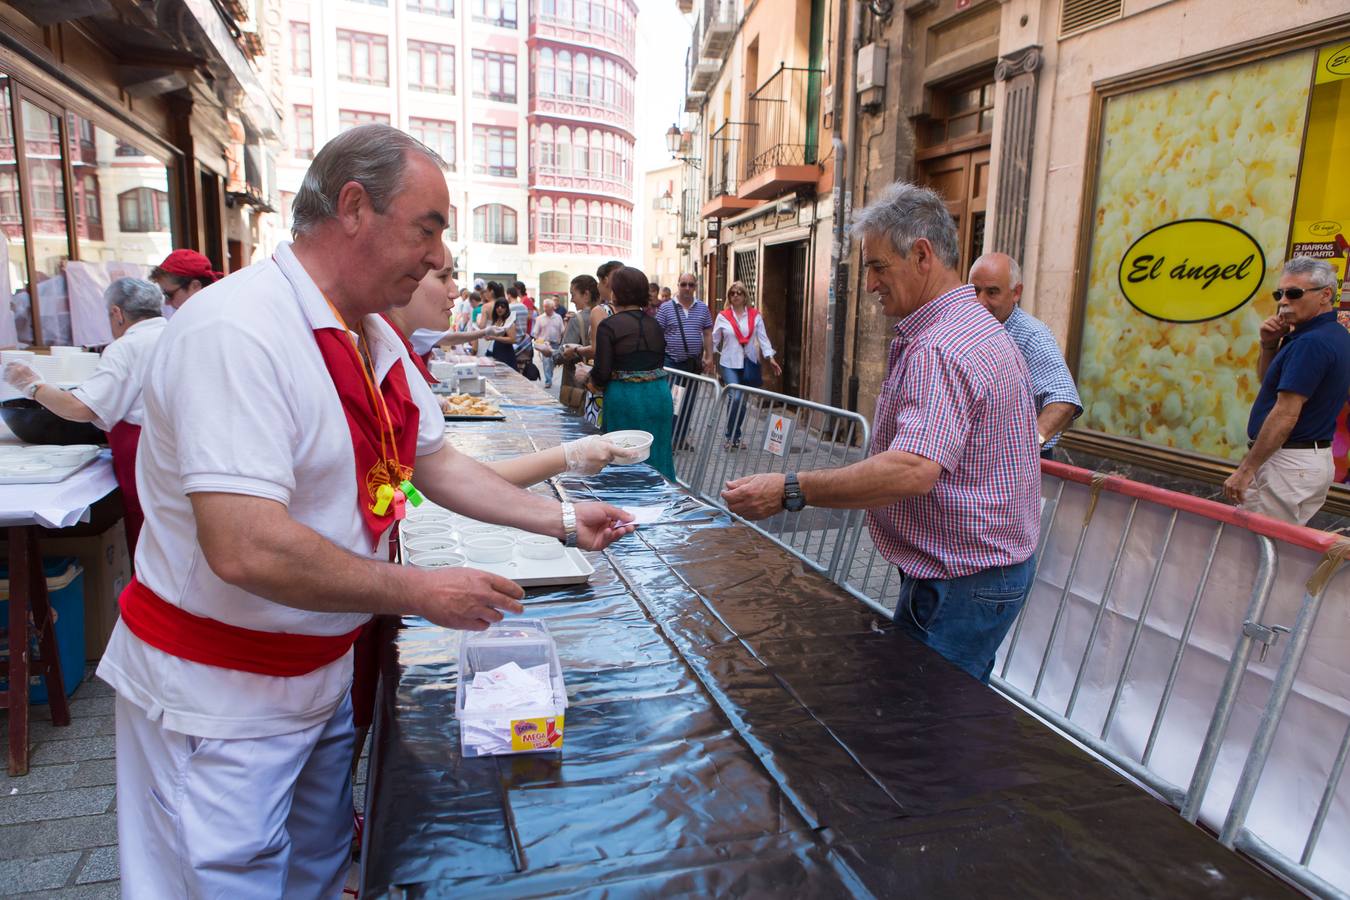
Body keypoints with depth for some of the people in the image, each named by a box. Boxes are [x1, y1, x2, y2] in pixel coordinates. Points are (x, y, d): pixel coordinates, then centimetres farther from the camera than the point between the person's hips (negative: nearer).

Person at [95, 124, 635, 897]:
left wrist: (563, 520, 5)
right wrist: (416, 593, -23)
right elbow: (246, 550, -33)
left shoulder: (376, 338, 2)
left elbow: (434, 462, 10)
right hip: (218, 691, -8)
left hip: (325, 671, 8)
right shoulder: (237, 332, -27)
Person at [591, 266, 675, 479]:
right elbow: (660, 360, 11)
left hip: (624, 396, -5)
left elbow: (602, 372, -12)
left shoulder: (608, 326, -10)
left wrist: (588, 375, 8)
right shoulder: (654, 324, 6)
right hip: (659, 393, 5)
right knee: (657, 452, 16)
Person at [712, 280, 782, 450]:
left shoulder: (755, 315, 2)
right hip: (729, 363, -2)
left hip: (749, 363, 2)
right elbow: (714, 340, 4)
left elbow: (762, 337, -2)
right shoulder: (723, 316, 0)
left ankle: (734, 437, 24)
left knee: (742, 401, 8)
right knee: (735, 398, -16)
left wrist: (770, 358, -11)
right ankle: (731, 437, 1)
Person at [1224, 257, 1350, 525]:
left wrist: (1245, 470, -20)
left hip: (1287, 462, -11)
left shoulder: (1310, 343, -20)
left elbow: (1285, 415, -24)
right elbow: (1266, 379, 23)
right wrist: (1269, 345, 3)